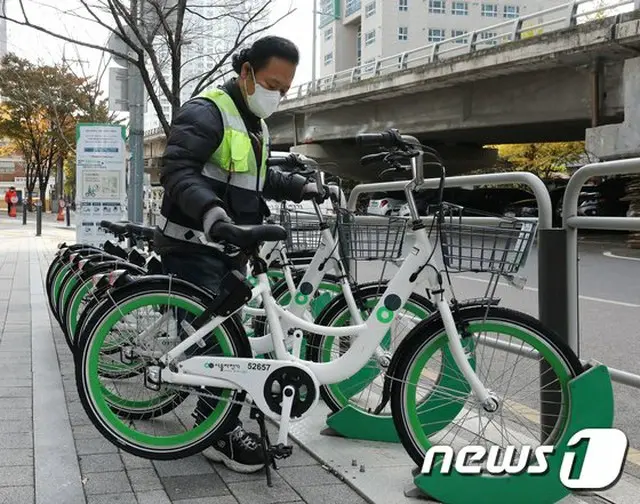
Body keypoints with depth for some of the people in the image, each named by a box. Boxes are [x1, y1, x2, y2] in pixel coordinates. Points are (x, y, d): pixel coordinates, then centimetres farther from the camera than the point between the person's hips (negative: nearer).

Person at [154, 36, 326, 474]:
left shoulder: (256, 124, 16)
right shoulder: (206, 113, -15)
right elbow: (177, 170, -27)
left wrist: (302, 187, 13)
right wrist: (211, 212, -44)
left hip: (228, 246, 9)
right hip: (194, 246, -9)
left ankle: (211, 413, 25)